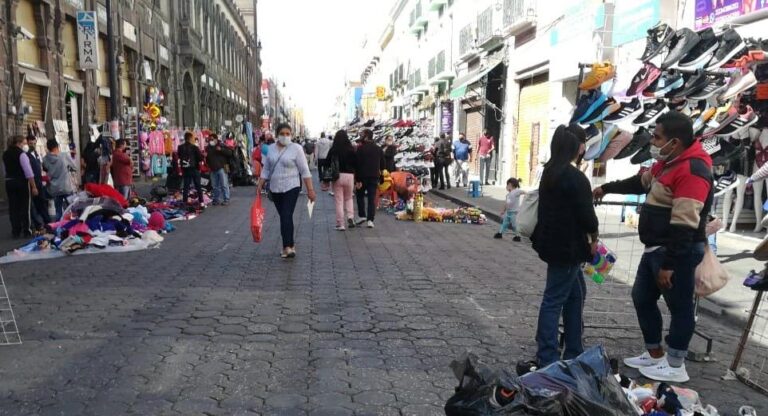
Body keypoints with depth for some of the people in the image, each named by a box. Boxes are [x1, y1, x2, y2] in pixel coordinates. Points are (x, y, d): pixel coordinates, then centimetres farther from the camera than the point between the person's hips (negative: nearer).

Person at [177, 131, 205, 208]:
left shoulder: (180, 147, 1)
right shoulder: (194, 147, -12)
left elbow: (179, 156, 9)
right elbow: (201, 157, -11)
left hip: (184, 169, 4)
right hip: (194, 169, -4)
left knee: (185, 186, 8)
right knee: (198, 186, 3)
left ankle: (185, 203, 7)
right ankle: (201, 202, 2)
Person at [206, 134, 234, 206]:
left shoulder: (221, 146, 0)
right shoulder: (208, 148, 15)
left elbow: (230, 152, -10)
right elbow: (206, 159, 22)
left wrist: (221, 150, -19)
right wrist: (205, 156, 0)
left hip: (221, 168, -5)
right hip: (213, 169, 6)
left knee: (224, 185, -7)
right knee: (215, 186, 9)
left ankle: (226, 200, -2)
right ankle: (216, 200, 18)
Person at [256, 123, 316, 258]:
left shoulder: (296, 148, -5)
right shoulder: (271, 148, 9)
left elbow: (305, 171, -7)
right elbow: (266, 169, 14)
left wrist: (310, 189, -11)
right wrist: (260, 185, 7)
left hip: (291, 187, -5)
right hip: (275, 188, 5)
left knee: (286, 216, -15)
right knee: (283, 217, 9)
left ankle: (288, 247, -17)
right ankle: (290, 244, 20)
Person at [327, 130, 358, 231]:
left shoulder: (333, 150, -4)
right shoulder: (351, 149, -4)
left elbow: (328, 164, 0)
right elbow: (356, 164, 0)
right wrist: (357, 178, 10)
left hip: (337, 176, -1)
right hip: (349, 175, 1)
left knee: (339, 201, 4)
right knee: (348, 198, 20)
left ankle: (340, 224, 4)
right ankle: (350, 217, 2)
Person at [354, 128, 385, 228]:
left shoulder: (361, 148, -8)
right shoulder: (378, 149, 8)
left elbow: (357, 164, -12)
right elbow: (382, 165, 11)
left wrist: (357, 180, -12)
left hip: (363, 176, -3)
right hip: (374, 177, 4)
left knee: (360, 196, 15)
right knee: (372, 198, 3)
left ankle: (362, 216, 8)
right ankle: (370, 220, -3)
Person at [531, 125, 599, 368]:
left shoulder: (549, 174, 11)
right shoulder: (575, 177, -16)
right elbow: (585, 212, -18)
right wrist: (593, 236, 1)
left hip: (552, 242, 9)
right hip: (567, 246, -9)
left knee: (576, 293, 18)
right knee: (555, 299, -4)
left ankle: (573, 352, 24)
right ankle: (546, 357, 3)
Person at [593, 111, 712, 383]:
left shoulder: (692, 170, -22)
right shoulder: (667, 162, 10)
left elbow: (683, 225, -26)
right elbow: (640, 182, 30)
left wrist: (669, 264, -26)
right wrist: (607, 188, 35)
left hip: (677, 252, -10)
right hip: (655, 248, 11)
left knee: (679, 307, 2)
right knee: (642, 298, 16)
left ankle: (675, 367, 14)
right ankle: (654, 355, 29)